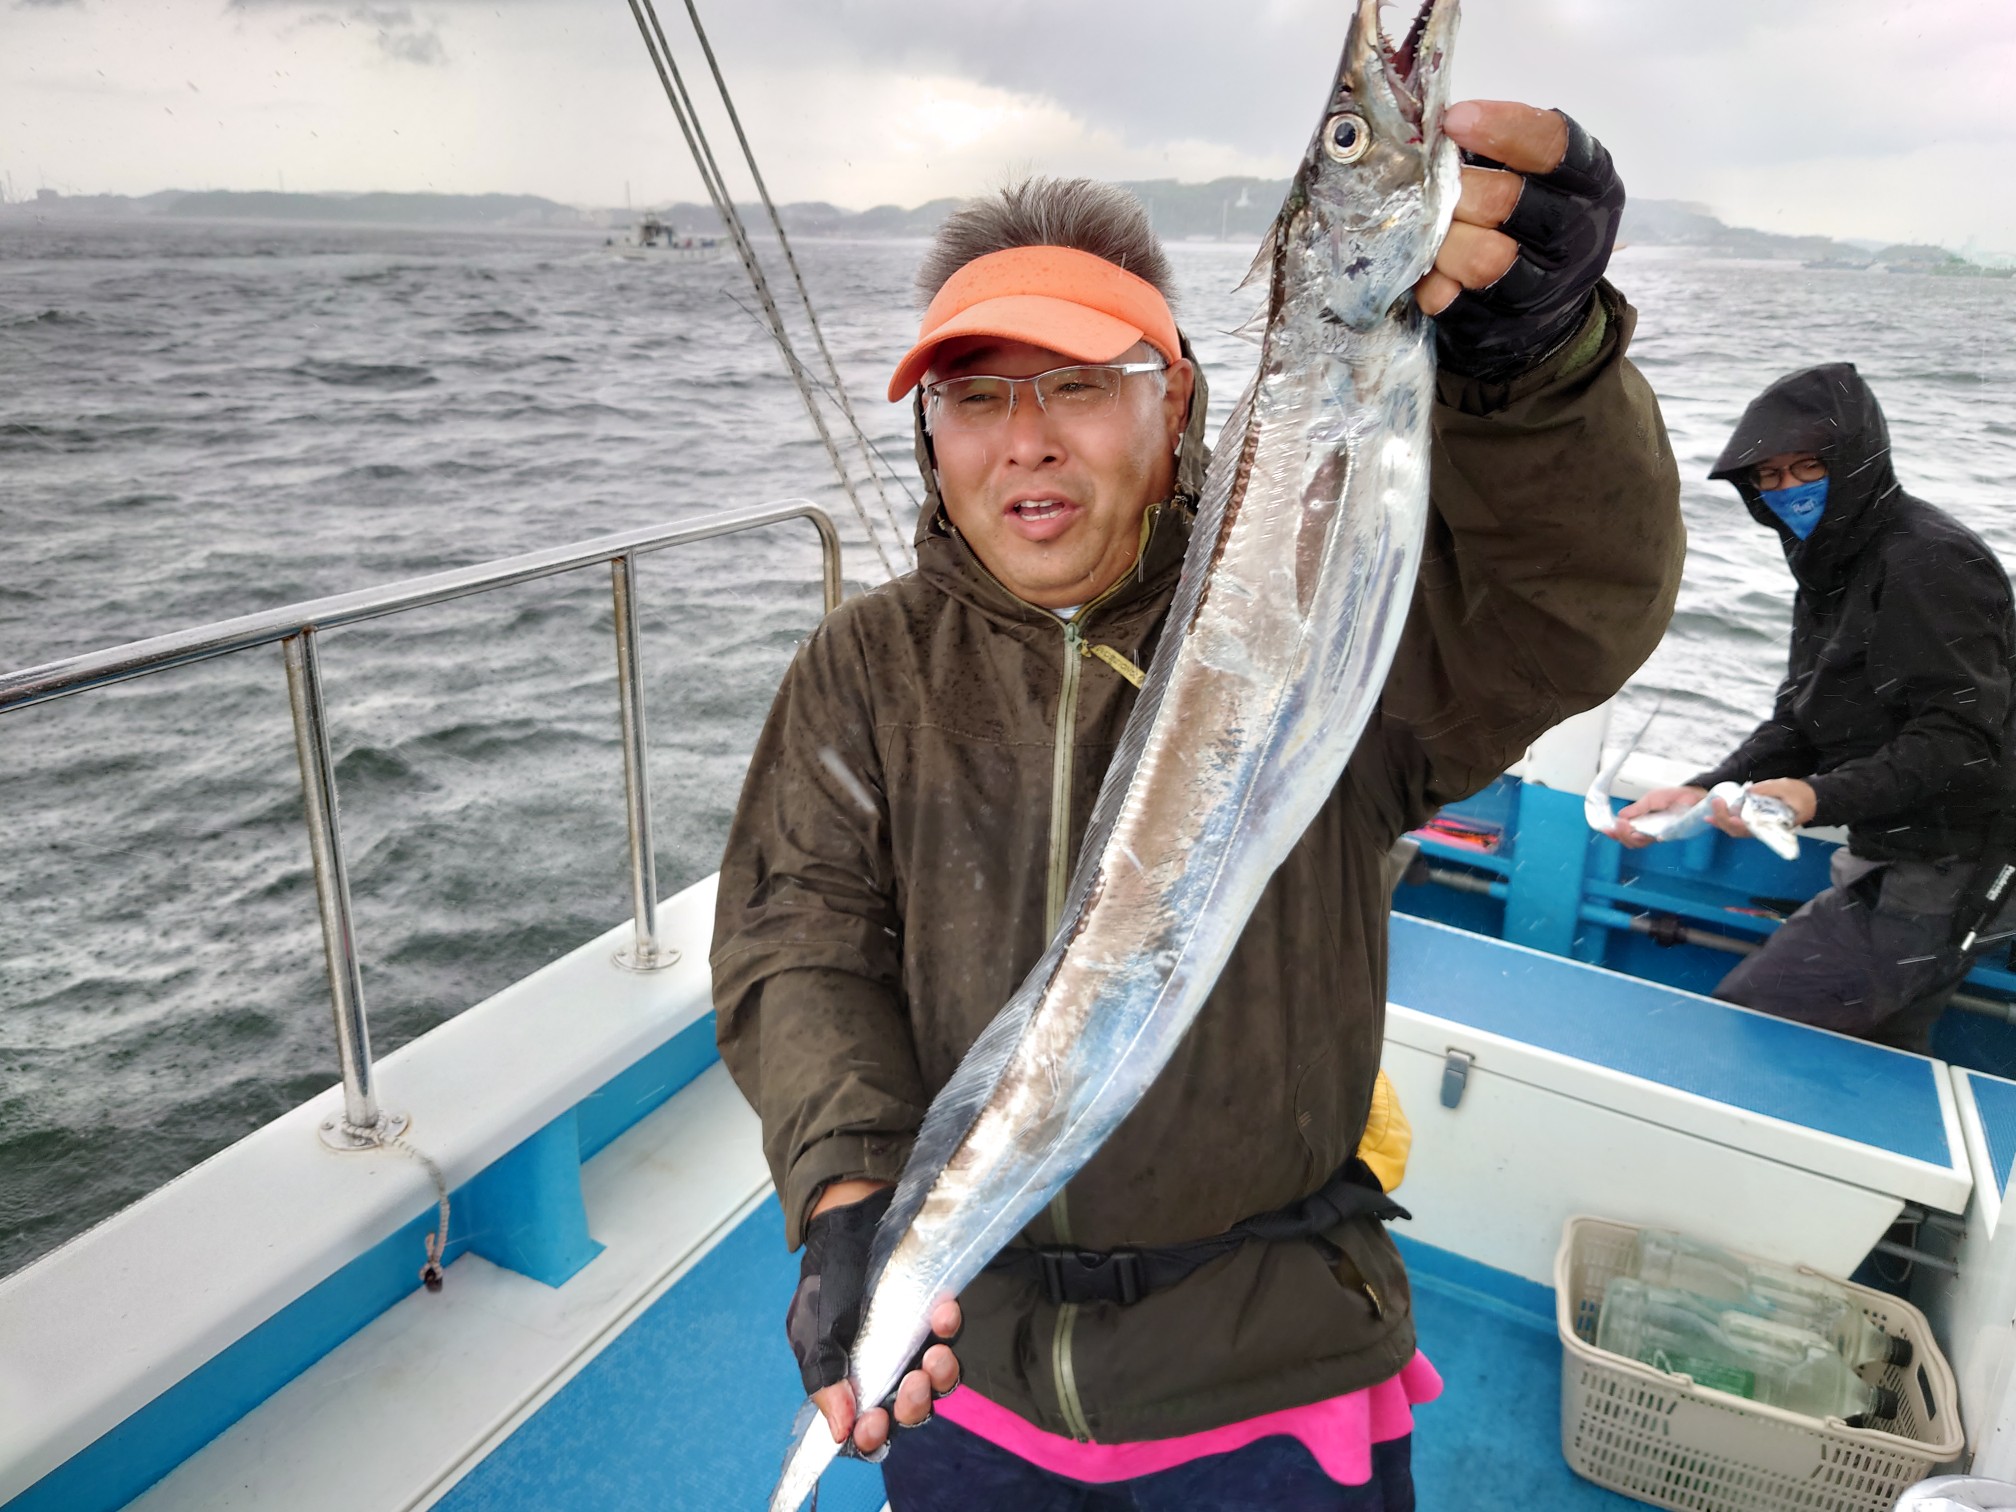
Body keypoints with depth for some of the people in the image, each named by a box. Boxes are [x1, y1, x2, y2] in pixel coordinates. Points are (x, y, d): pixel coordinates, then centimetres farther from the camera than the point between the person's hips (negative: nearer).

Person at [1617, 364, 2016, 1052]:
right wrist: (1703, 791, -5)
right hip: (1890, 868, 10)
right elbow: (1797, 727, 10)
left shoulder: (1927, 562, -17)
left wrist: (1820, 798, -35)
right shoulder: (1834, 566, 14)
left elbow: (1961, 741, -25)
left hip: (1936, 880, -10)